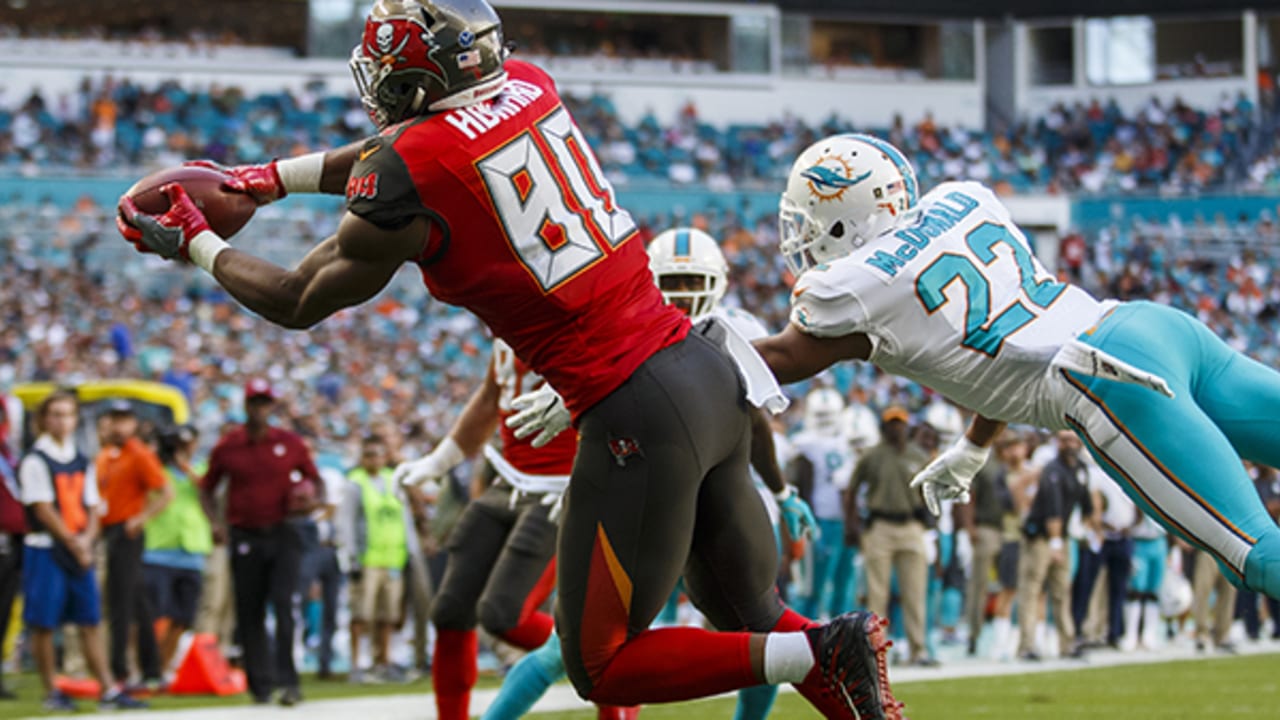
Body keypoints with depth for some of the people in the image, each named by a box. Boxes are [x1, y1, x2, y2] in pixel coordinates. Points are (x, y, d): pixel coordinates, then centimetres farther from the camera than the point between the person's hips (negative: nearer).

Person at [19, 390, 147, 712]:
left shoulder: (83, 462, 13)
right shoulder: (35, 461, -6)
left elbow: (92, 507, 12)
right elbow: (43, 510, -11)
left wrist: (87, 539, -7)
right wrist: (73, 544, -12)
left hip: (80, 551, 5)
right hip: (45, 549, -5)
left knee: (90, 622, 3)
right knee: (44, 624, -2)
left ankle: (109, 691, 1)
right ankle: (51, 693, 6)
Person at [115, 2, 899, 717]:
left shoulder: (406, 182, -12)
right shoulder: (529, 87, 7)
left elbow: (300, 302, 6)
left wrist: (194, 243, 21)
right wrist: (270, 179, 31)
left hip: (636, 415, -7)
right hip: (711, 371, 7)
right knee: (750, 616, 20)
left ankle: (822, 654, -8)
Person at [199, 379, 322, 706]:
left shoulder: (289, 443, 4)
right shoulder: (227, 446, 4)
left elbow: (315, 479, 14)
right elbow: (207, 488, 14)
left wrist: (314, 500, -8)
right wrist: (216, 522, -2)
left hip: (282, 535, -1)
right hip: (245, 539, 1)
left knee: (283, 603, -12)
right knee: (249, 614, 3)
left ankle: (287, 682, -13)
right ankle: (260, 684, 11)